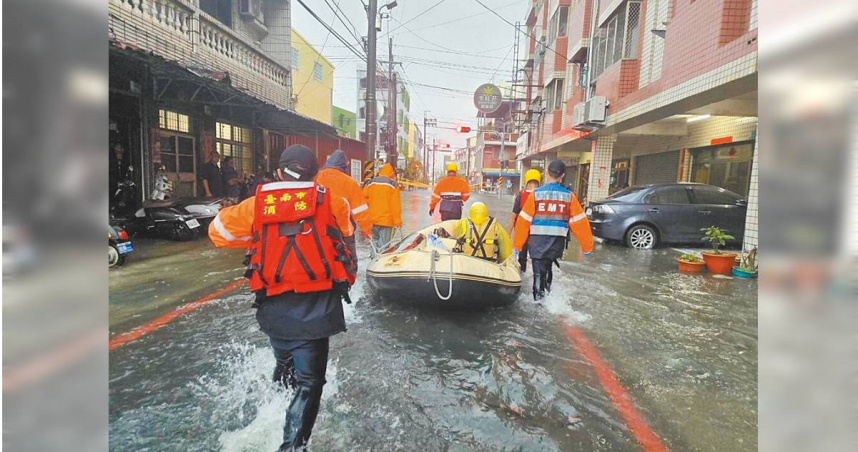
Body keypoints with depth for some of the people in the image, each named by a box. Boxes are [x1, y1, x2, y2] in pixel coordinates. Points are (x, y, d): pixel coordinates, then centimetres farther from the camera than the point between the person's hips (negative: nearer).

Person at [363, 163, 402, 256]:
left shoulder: (371, 182, 5)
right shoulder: (393, 184, -6)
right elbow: (396, 205, -10)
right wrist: (398, 221, -4)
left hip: (372, 220, 4)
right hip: (386, 220, -4)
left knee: (374, 242, 18)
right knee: (384, 245, -1)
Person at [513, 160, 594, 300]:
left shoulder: (536, 194, -4)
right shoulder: (569, 195, -1)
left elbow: (524, 220, -5)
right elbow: (580, 222, -1)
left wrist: (517, 244, 1)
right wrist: (587, 246, 6)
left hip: (537, 240, -2)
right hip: (558, 240, 2)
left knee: (539, 273, 6)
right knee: (548, 268, 22)